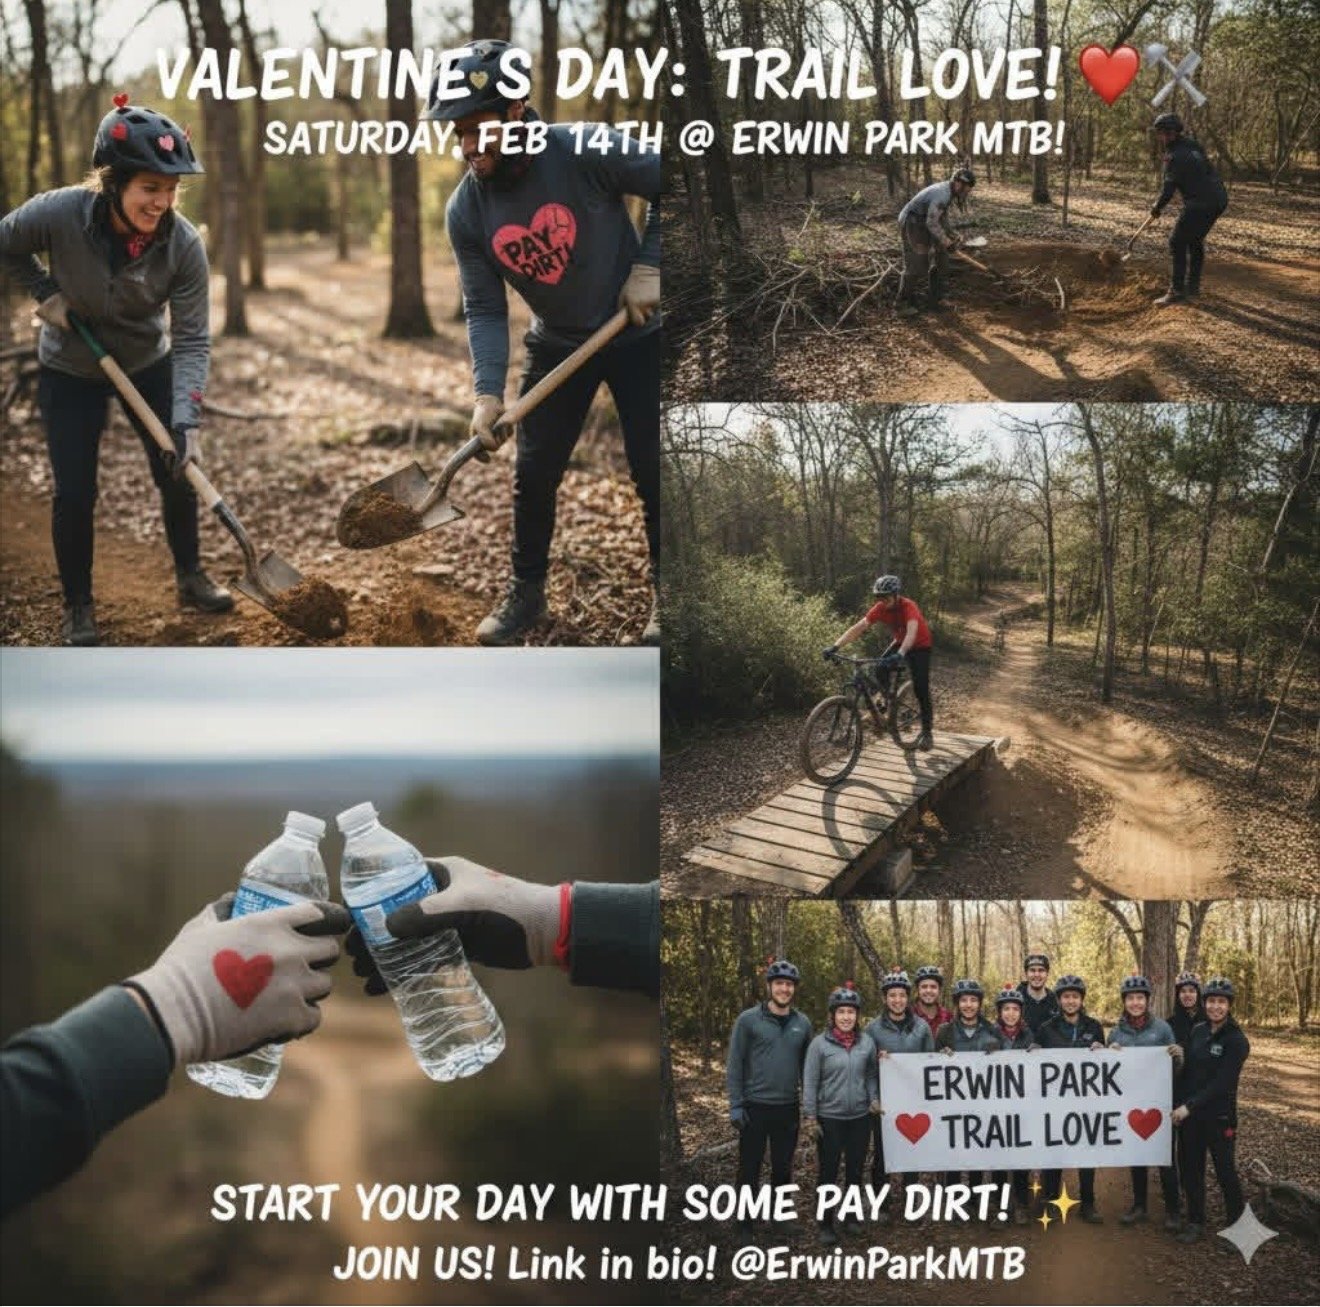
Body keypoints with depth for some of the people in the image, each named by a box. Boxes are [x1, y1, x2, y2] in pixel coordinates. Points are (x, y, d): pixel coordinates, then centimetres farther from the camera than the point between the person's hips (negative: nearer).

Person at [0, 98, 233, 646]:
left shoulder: (184, 244, -26)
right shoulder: (59, 213, -29)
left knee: (179, 473, 4)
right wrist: (45, 293, -16)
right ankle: (77, 606, 15)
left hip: (149, 365, 1)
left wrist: (185, 421, -32)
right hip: (69, 371, -1)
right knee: (74, 493, -3)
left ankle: (190, 578, 27)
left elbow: (192, 340, -24)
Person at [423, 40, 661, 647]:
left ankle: (665, 596, 16)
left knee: (652, 471, -2)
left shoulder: (588, 153, -24)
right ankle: (526, 592, 24)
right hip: (556, 345, 3)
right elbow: (484, 310, -9)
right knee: (533, 473, 5)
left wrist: (649, 266, -18)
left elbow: (666, 190, -11)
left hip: (636, 335, -3)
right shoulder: (465, 211, -12)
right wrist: (488, 392, -21)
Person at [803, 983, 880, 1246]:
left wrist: (874, 1099, -4)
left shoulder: (867, 1042, 1)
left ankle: (851, 1217, 29)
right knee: (829, 1171, 3)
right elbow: (810, 1083, -7)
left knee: (855, 1170, 13)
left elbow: (872, 1075, 12)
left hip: (860, 1117, 3)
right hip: (829, 1118, -3)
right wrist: (810, 1117, -9)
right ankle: (826, 1224, 15)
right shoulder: (819, 1044, -8)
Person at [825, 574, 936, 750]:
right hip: (899, 642, 5)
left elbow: (912, 631, -52)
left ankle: (926, 732, -2)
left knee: (920, 688, -12)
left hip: (919, 646, -5)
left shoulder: (908, 607, -35)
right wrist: (835, 647, -37)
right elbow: (858, 627, -25)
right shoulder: (880, 608, -20)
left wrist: (900, 655, -69)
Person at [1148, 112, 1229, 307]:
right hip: (1218, 199, 10)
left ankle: (1177, 291, -9)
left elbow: (1169, 189, -15)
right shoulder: (1190, 144, 13)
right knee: (1195, 241, 22)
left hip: (1200, 203, -10)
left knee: (1177, 242, -5)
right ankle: (1192, 286, 29)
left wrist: (1156, 208, 3)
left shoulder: (1175, 156, -15)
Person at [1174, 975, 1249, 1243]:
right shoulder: (1198, 1032, 5)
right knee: (1191, 1169, 10)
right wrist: (1177, 1105, 2)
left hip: (1218, 1116, -5)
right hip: (1189, 1114, 5)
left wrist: (1189, 1106, -19)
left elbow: (1221, 1083, -18)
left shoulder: (1236, 1040, -13)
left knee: (1225, 1170, 3)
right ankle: (1195, 1222, 22)